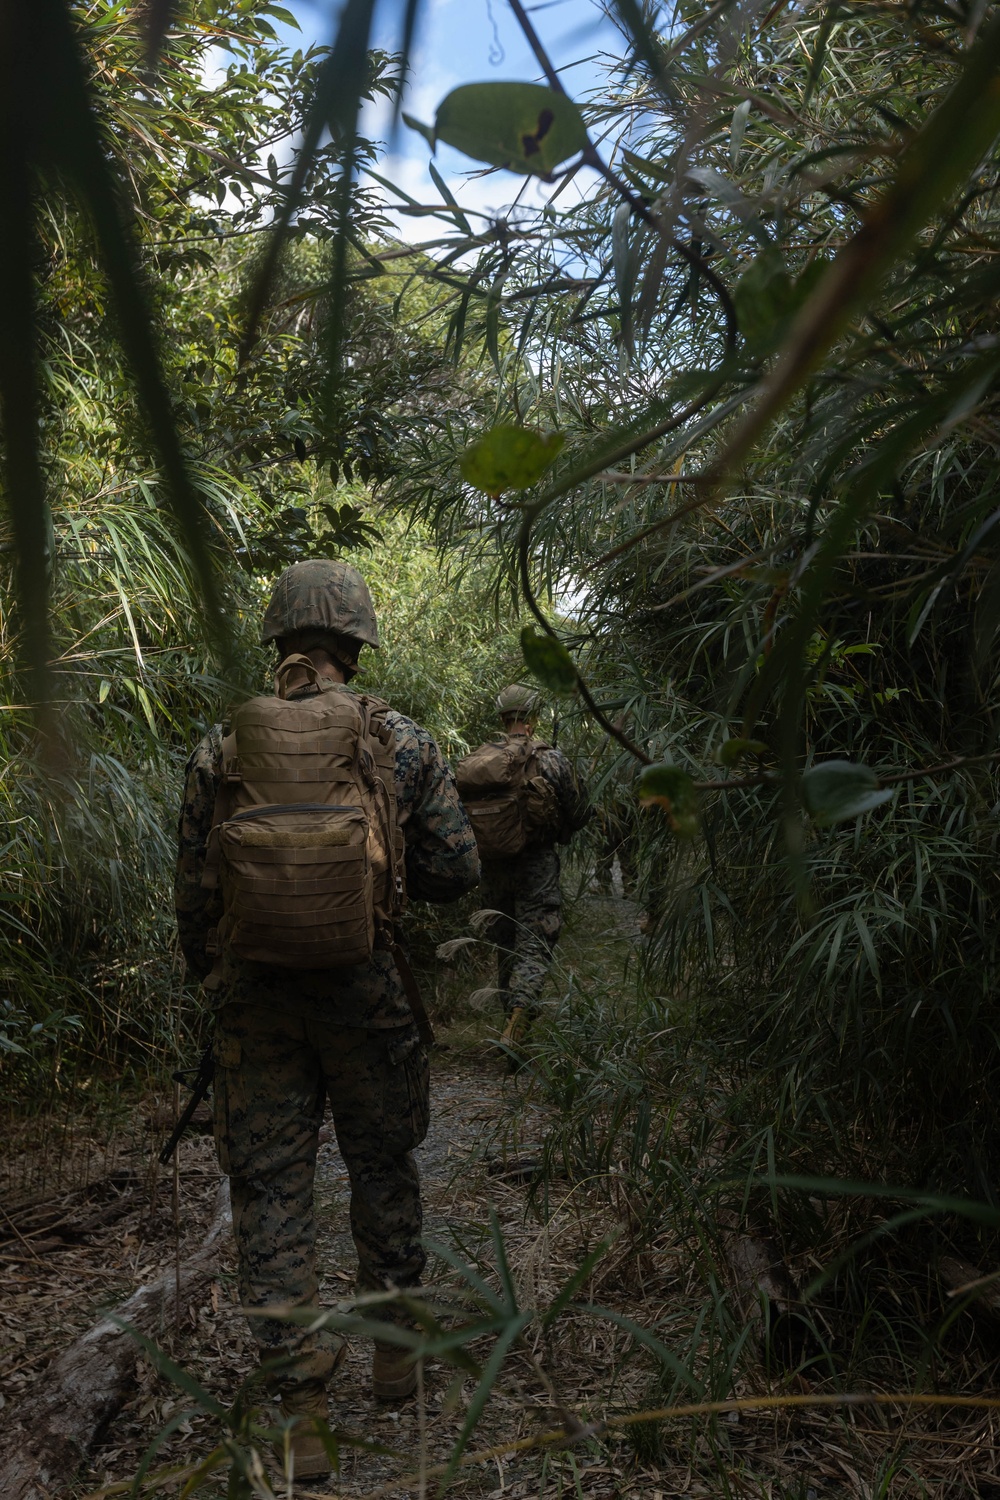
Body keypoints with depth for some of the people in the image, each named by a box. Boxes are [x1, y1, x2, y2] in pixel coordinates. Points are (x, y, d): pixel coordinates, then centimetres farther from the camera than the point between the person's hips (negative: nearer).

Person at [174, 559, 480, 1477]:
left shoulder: (221, 747, -2)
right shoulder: (403, 742, -5)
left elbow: (194, 886, 3)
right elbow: (455, 871, -3)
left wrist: (205, 973, 20)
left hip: (255, 994, 1)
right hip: (365, 986, 0)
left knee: (271, 1189, 10)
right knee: (383, 1168, 20)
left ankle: (302, 1412, 15)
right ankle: (396, 1350, 36)